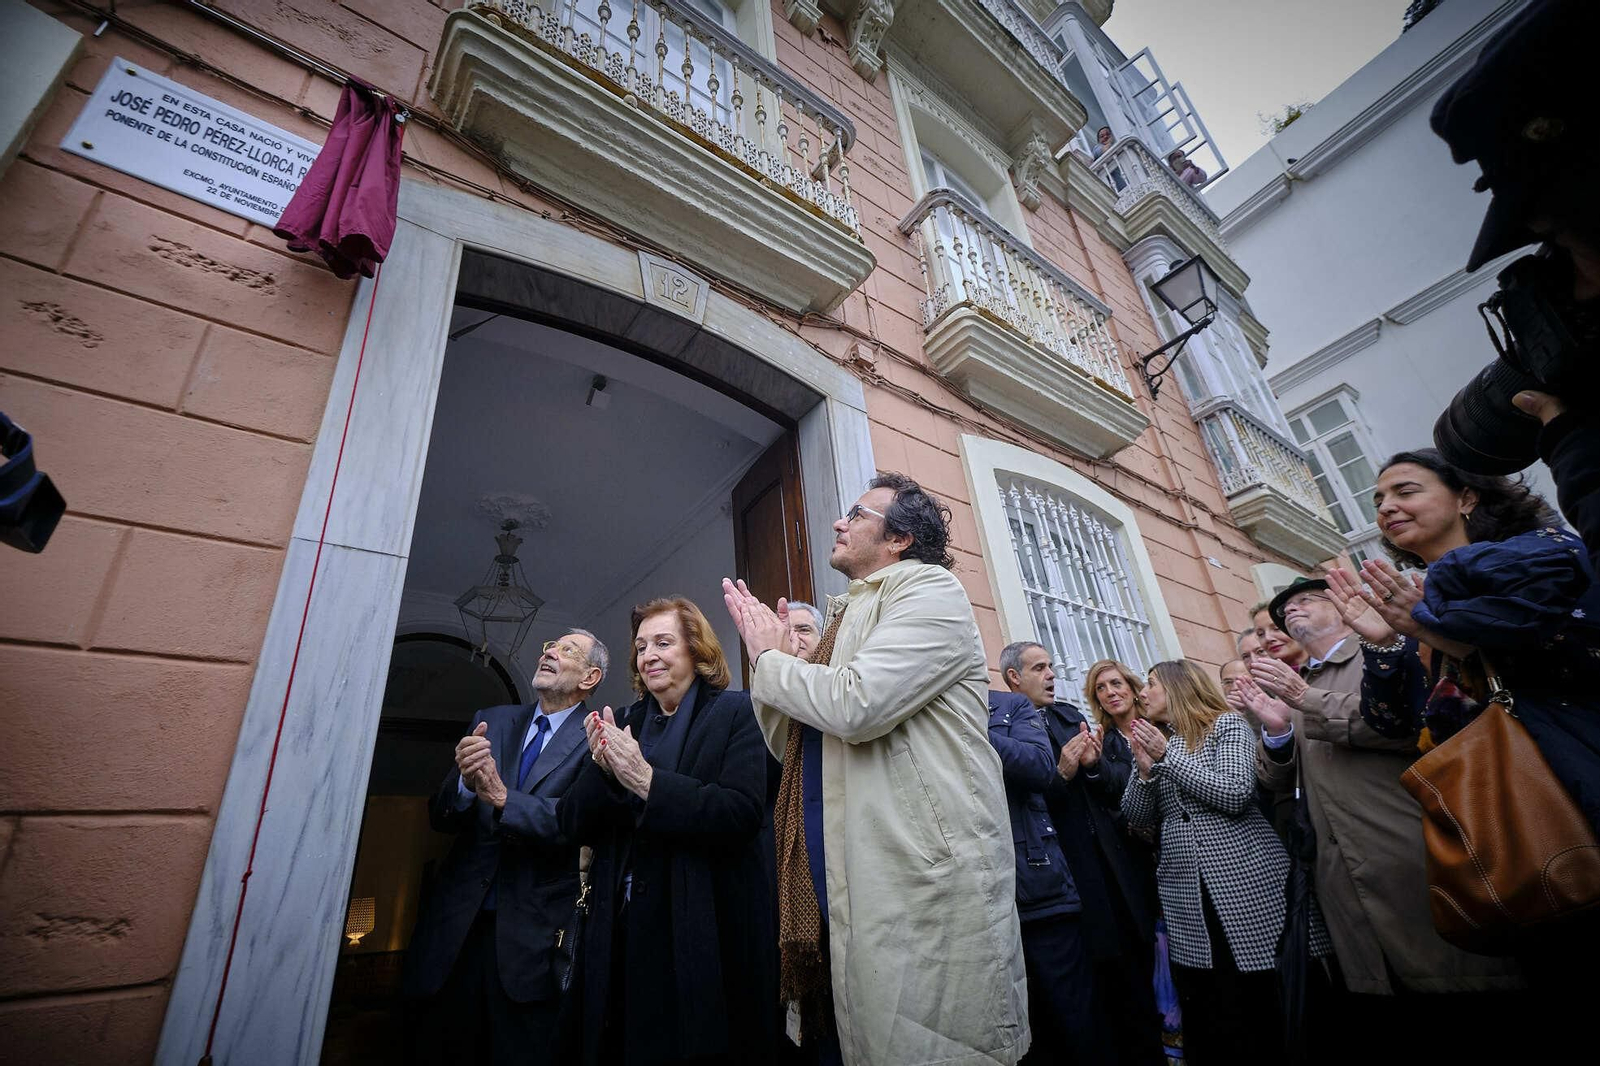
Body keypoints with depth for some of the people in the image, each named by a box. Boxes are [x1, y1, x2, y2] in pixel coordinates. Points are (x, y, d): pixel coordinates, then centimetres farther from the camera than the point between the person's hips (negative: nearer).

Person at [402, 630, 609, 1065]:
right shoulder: (491, 722, 7)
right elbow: (440, 817, 3)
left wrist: (502, 796, -28)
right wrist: (465, 783, -19)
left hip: (532, 936, -4)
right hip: (456, 924, 4)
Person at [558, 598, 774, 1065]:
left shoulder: (735, 713, -5)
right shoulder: (621, 724, 9)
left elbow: (741, 815, -18)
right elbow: (573, 825, 5)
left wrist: (646, 779, -23)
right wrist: (603, 768, -15)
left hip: (705, 934, -4)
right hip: (623, 931, 5)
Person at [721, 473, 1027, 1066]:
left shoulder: (931, 589, -7)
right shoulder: (847, 617, 18)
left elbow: (855, 704, -23)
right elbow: (792, 745, 19)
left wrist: (771, 660, -6)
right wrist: (765, 653, 6)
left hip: (924, 877, -8)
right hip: (842, 881, 8)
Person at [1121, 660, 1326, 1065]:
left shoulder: (1227, 724, 0)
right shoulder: (1157, 742, 14)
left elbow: (1236, 795, -14)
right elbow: (1136, 817, 10)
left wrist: (1169, 755, -13)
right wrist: (1145, 769, -7)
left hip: (1247, 885, -4)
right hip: (1190, 898, 5)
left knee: (1268, 1010, 1)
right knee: (1210, 1020, 7)